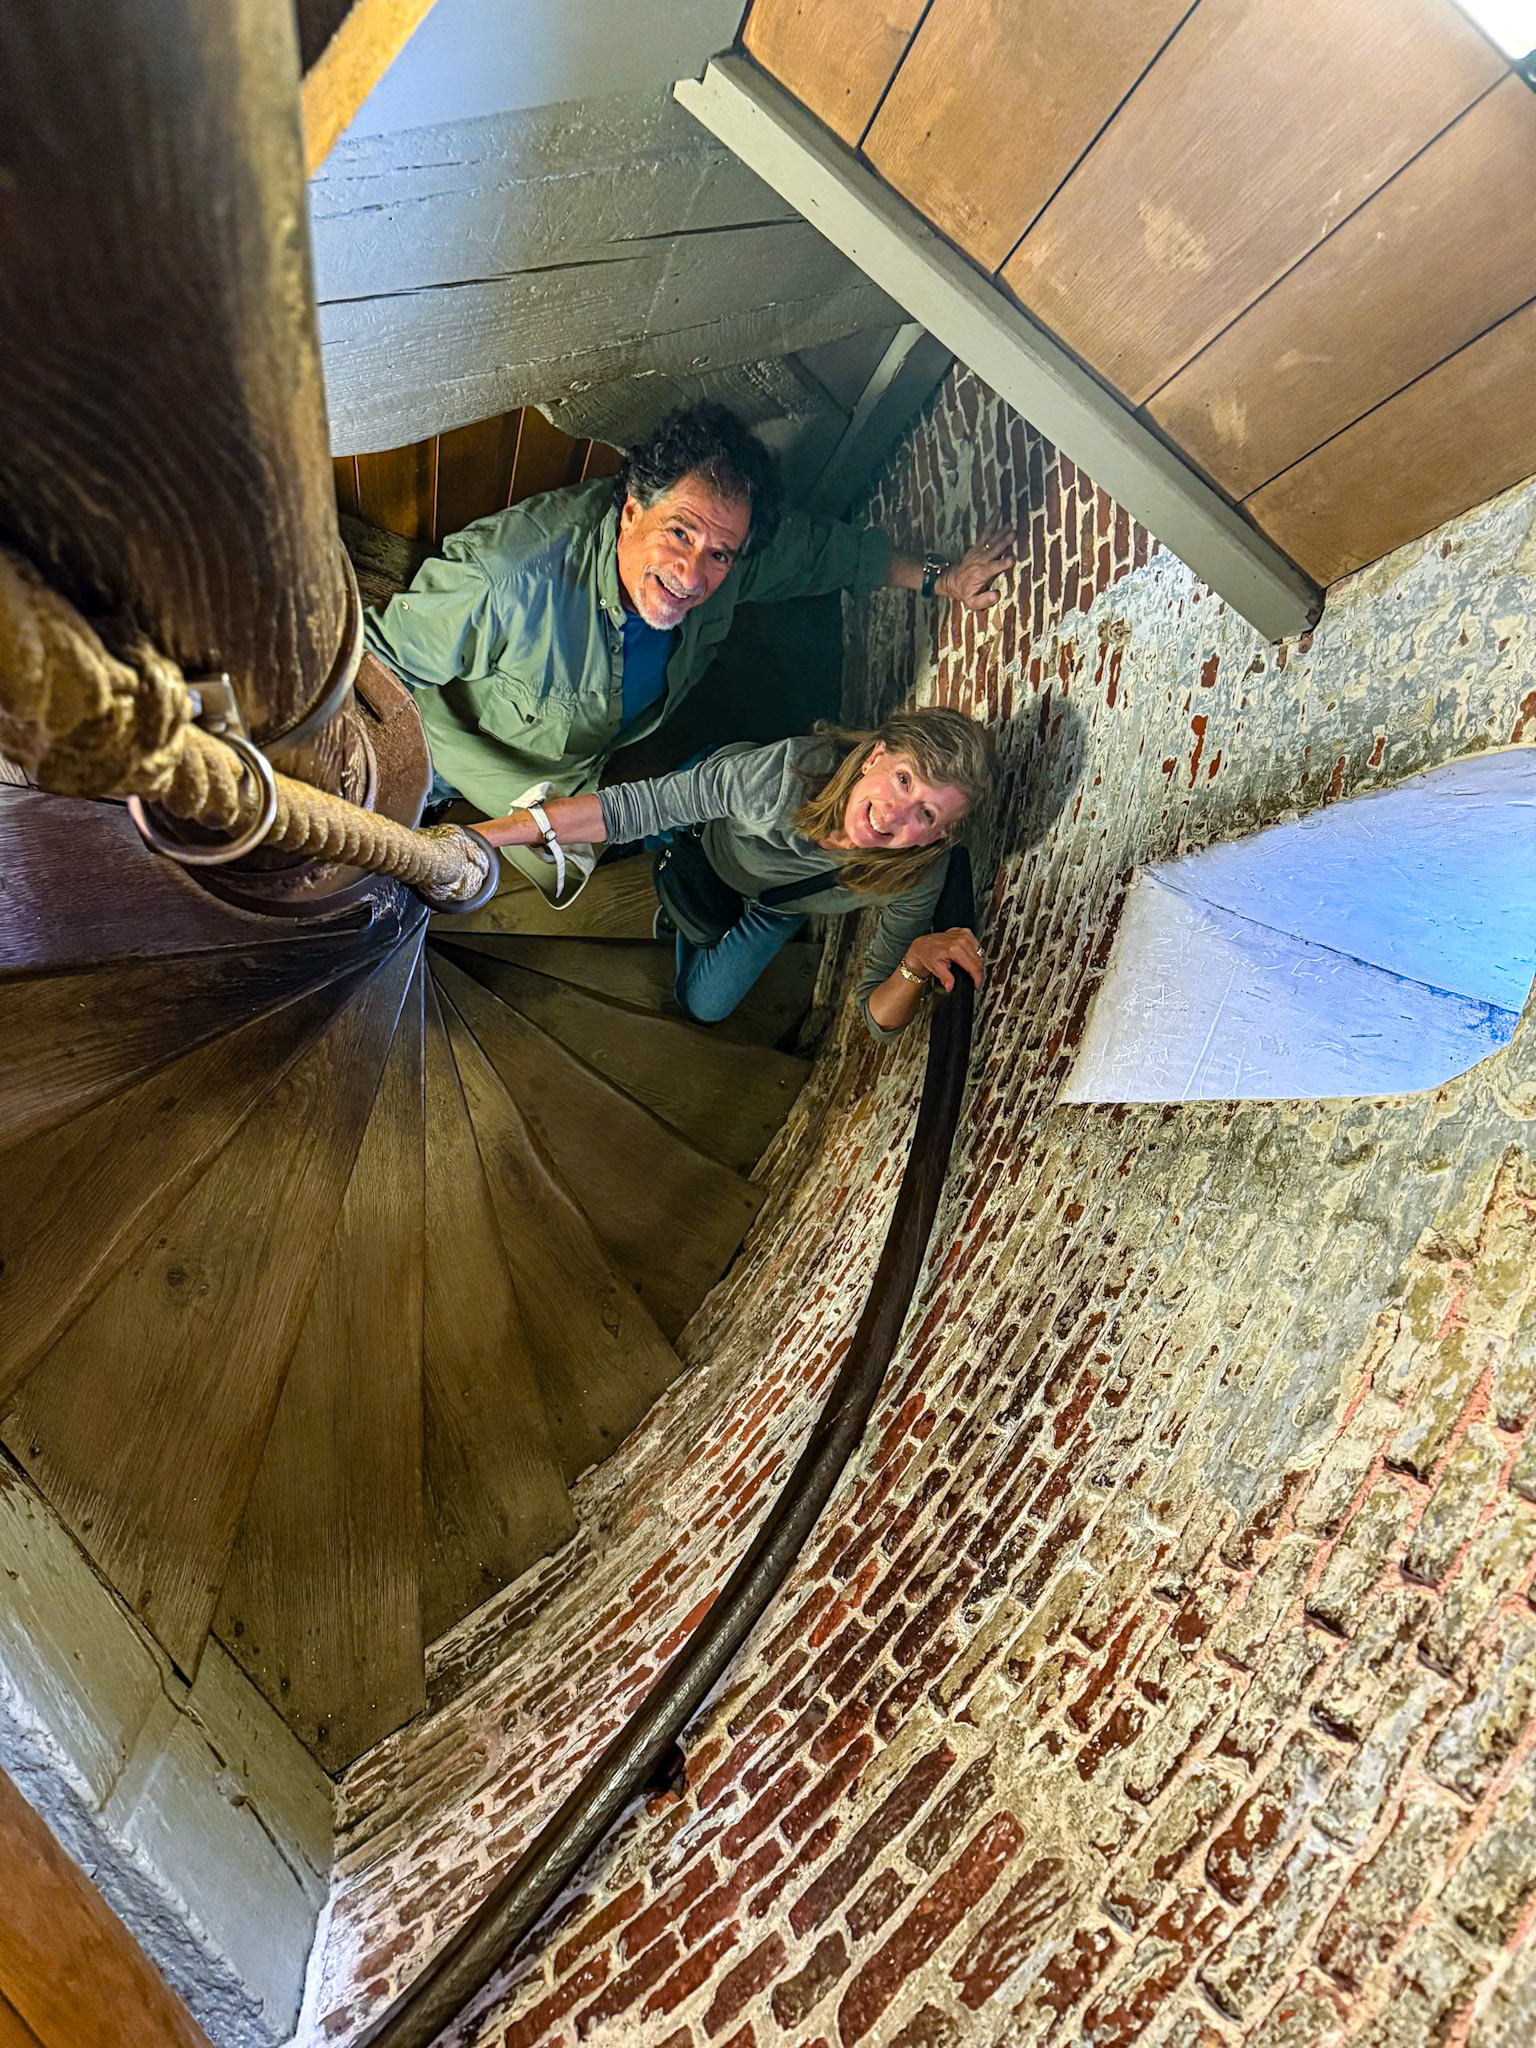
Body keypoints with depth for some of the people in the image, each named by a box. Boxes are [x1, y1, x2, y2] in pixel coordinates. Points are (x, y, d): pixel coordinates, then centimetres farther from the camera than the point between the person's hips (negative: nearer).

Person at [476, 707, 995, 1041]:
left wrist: (917, 966, -51)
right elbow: (633, 807, -41)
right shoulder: (790, 771, -46)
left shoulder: (915, 881, -38)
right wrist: (485, 835, -45)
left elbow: (879, 1019, -27)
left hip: (782, 904, 2)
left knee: (704, 1004, 14)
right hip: (713, 838, -1)